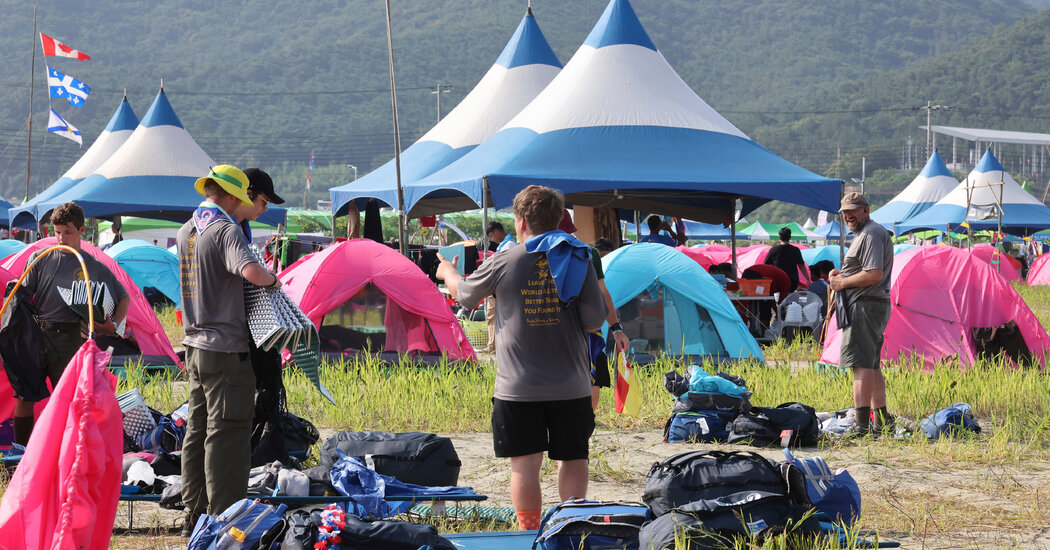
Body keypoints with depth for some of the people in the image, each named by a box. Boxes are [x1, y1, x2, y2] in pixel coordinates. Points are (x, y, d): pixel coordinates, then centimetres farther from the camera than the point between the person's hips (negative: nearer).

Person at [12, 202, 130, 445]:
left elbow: (124, 298, 12)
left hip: (68, 341, -2)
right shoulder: (40, 259, 8)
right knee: (24, 396, 1)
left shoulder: (95, 268, 5)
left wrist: (114, 326, -3)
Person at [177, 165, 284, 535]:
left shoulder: (185, 232, 13)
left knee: (197, 431, 14)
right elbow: (250, 271, -31)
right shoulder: (225, 230, -14)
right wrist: (273, 280, -10)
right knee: (226, 435, -5)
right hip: (225, 350, -9)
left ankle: (194, 517, 20)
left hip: (195, 347, 9)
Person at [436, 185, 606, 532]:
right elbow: (594, 323, -1)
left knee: (525, 463, 2)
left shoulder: (504, 263, -4)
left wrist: (447, 272, 36)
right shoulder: (579, 260, 0)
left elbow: (463, 294, 14)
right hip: (572, 386, 2)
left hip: (519, 388, -2)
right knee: (572, 458, 9)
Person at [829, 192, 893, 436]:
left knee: (862, 365, -14)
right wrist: (841, 274, 13)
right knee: (871, 365, 15)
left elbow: (874, 274, -22)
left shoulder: (871, 234, -12)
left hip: (865, 306, -11)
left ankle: (862, 423, -19)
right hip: (877, 305, 11)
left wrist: (842, 282, -12)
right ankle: (882, 419, 20)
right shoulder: (865, 233, 23)